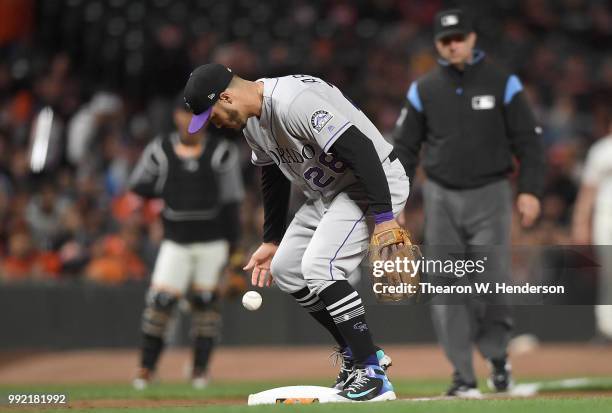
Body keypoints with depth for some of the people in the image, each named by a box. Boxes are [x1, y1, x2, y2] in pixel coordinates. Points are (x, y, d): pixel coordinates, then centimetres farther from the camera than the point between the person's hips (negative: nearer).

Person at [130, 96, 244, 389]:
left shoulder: (221, 152, -1)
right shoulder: (160, 151, 3)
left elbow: (231, 200, 0)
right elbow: (138, 186, 10)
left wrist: (232, 243, -4)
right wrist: (167, 190, -5)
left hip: (212, 241, 0)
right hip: (175, 241, 1)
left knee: (205, 300, 3)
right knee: (161, 300, -8)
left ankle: (200, 368, 14)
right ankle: (146, 367, 2)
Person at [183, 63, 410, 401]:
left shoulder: (295, 101, -29)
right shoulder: (251, 119, 3)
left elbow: (361, 150, -32)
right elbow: (273, 177, 18)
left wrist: (384, 217, -34)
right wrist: (271, 240, 18)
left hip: (374, 183, -11)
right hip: (328, 192, 11)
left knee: (319, 266, -24)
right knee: (285, 268, 12)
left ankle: (371, 372, -17)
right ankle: (357, 354, 19)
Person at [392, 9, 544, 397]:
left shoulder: (502, 83, 1)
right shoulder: (424, 89, 6)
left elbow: (529, 140, 0)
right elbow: (405, 146, 9)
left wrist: (530, 190, -10)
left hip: (490, 195, -2)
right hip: (441, 197, 2)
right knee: (448, 291, -2)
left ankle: (497, 354, 15)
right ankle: (463, 377, 3)